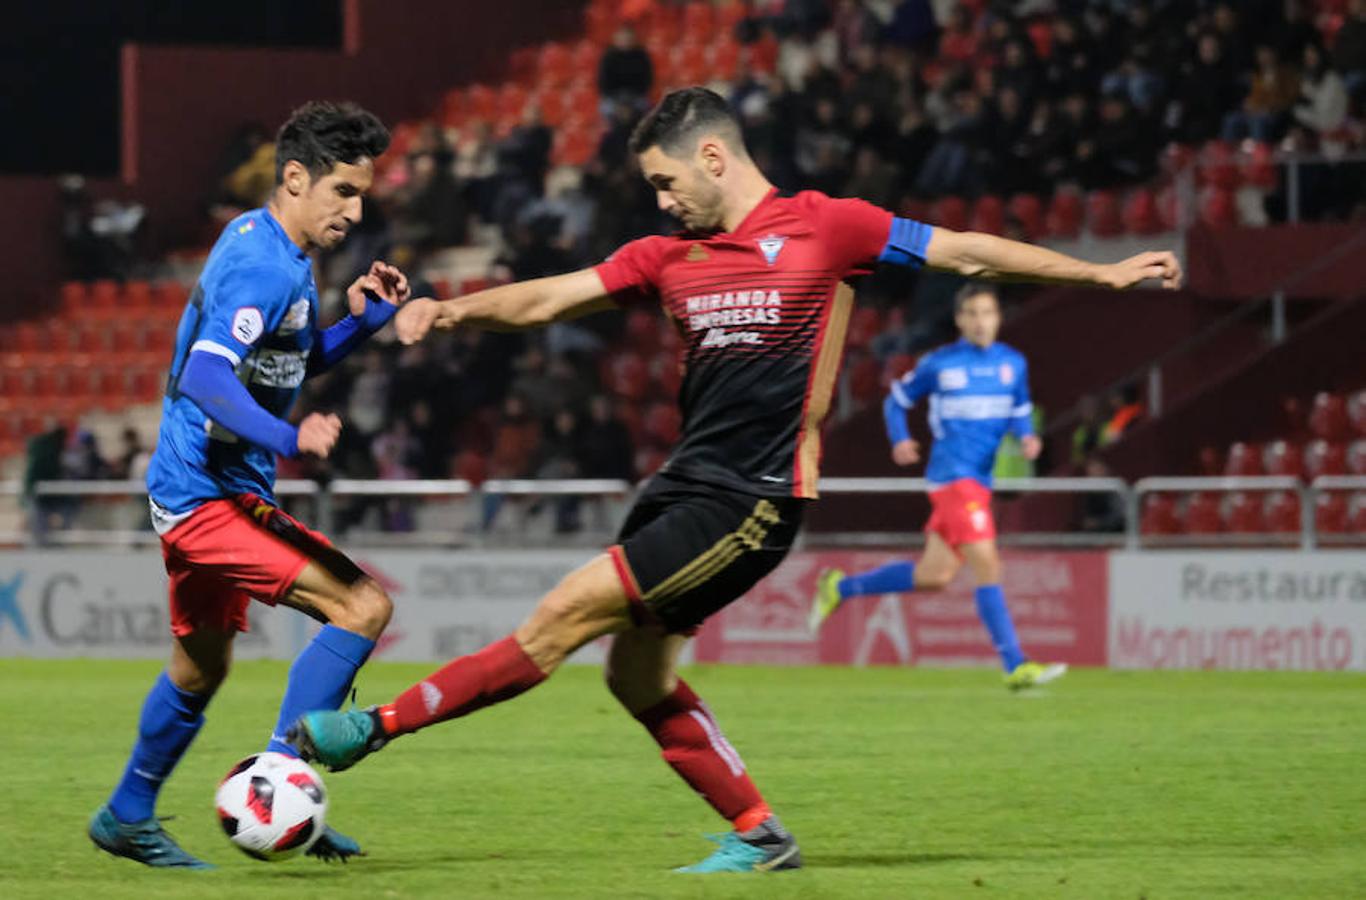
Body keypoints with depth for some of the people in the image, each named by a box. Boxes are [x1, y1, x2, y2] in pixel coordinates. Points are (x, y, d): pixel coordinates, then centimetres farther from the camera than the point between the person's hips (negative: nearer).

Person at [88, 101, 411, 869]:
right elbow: (205, 378, -31)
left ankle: (128, 818, 38)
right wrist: (288, 440, -42)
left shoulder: (259, 243, 11)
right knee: (364, 605, -19)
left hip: (196, 492, 11)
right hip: (213, 494, -11)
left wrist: (364, 321, 8)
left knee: (202, 667, 24)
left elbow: (296, 362, 24)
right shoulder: (265, 269, -20)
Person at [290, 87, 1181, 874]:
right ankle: (760, 834, 18)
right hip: (685, 482, 8)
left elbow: (966, 252, 1)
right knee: (638, 675, 8)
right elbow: (545, 300, 9)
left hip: (753, 500, -8)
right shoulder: (670, 257, 11)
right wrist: (452, 310, -8)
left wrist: (1102, 272, 2)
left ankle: (378, 726, -9)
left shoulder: (825, 226, -4)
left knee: (565, 615, -12)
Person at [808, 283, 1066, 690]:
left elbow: (1020, 412, 19)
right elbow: (897, 399, 9)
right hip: (954, 477, -7)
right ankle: (1016, 667, -16)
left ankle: (839, 587, 29)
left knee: (934, 575, 12)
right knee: (987, 566, -15)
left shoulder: (1013, 364, 9)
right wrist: (900, 440, -8)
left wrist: (1027, 437, -3)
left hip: (980, 480, 7)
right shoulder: (939, 364, -3)